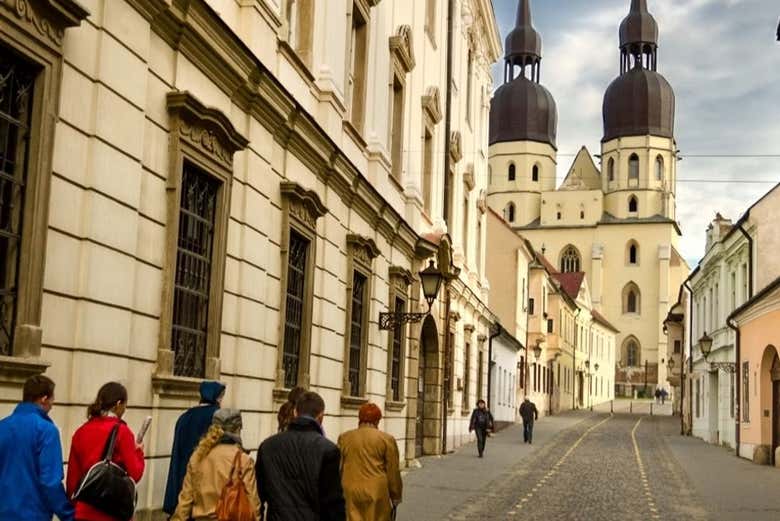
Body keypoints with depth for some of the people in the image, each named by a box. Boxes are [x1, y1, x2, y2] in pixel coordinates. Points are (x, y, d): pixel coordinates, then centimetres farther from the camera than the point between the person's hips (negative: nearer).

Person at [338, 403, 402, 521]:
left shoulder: (344, 438, 6)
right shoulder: (386, 439, -2)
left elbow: (338, 468, 10)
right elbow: (393, 472, 1)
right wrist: (396, 496, 11)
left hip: (350, 493, 2)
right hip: (376, 493, -2)